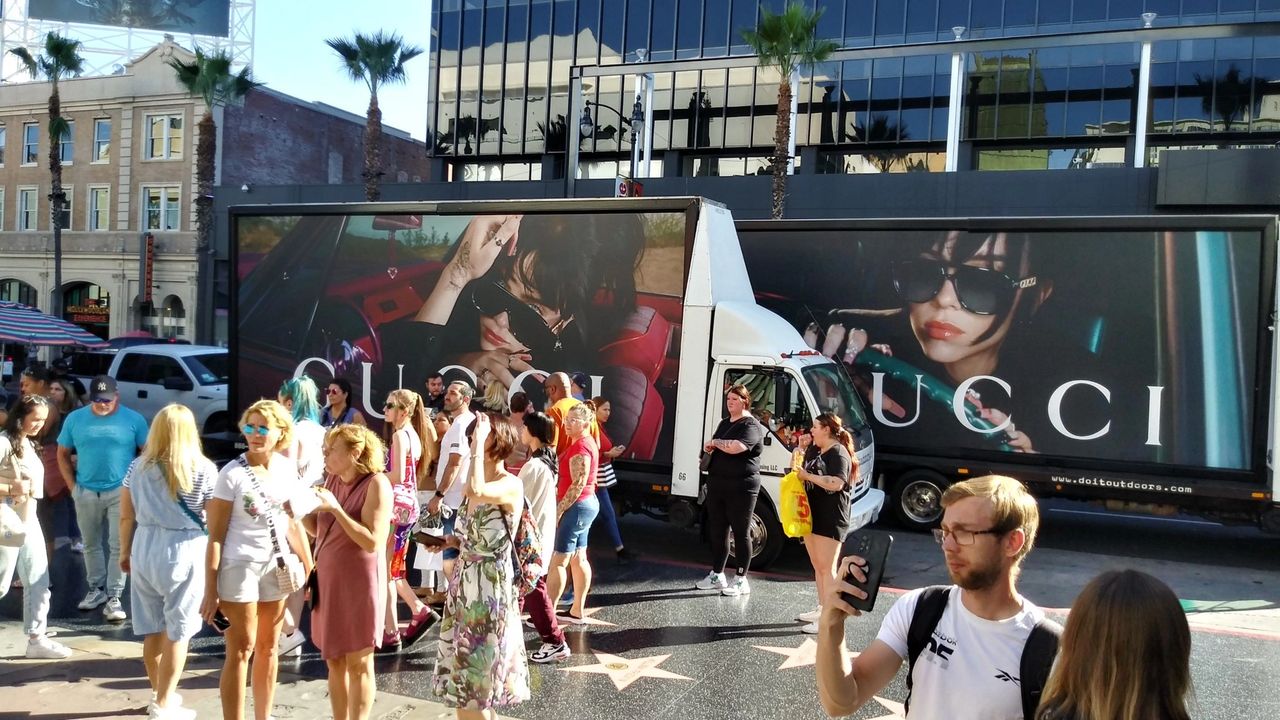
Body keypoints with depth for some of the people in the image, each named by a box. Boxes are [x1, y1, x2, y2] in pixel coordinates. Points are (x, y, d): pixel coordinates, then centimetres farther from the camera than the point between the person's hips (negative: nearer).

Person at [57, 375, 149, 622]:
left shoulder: (133, 420, -5)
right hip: (86, 492, 3)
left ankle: (114, 597, 5)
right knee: (91, 544, 15)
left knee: (118, 545, -2)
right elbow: (63, 454, 10)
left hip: (121, 491, -3)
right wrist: (72, 485, 3)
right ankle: (96, 589, 30)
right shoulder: (75, 419, 2)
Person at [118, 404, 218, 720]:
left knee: (153, 628, 16)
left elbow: (126, 516, 8)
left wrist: (125, 552, 21)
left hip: (145, 548, 4)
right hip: (185, 551, -4)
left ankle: (160, 694, 31)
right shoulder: (203, 469, -9)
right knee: (177, 631, 6)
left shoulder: (138, 467, 2)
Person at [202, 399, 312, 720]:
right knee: (241, 650, 1)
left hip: (276, 566, 5)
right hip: (239, 566, -5)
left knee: (269, 647, 14)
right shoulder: (232, 474, -13)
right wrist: (211, 590, -13)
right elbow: (216, 536, -11)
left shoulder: (288, 468, 1)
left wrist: (309, 566, 10)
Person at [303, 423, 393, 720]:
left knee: (358, 664, 3)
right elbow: (319, 530, 13)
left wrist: (336, 508, -24)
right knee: (334, 662, 13)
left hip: (358, 583, -7)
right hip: (328, 580, 7)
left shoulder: (376, 484, -15)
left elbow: (373, 542, -21)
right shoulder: (333, 480, 6)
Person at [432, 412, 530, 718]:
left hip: (490, 587, -8)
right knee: (464, 669, 15)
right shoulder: (478, 482, 9)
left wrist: (479, 445, -28)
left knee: (476, 672, 2)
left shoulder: (511, 485, -16)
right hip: (465, 584, 8)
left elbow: (476, 492, -38)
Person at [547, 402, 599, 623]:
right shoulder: (586, 442, 14)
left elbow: (578, 485, -22)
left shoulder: (580, 447, -18)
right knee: (578, 558, 12)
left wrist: (559, 510, -19)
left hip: (577, 506, -10)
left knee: (558, 561, -6)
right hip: (587, 504, 10)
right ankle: (577, 611, 18)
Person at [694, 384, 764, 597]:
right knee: (717, 531, 12)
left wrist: (715, 442, -9)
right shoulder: (724, 423, 17)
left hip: (741, 487, -8)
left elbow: (736, 447, -27)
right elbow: (712, 447, 28)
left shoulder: (751, 425, -10)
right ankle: (717, 575, 22)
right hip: (717, 485, 8)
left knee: (740, 533, 0)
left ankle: (741, 580, 8)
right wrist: (710, 447, 3)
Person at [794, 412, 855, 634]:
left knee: (827, 568, -9)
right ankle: (822, 609, 24)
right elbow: (796, 469, 21)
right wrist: (801, 449, 6)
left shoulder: (839, 453, -14)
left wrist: (807, 475, -21)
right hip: (813, 515, 9)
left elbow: (836, 483, -28)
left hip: (831, 519, -9)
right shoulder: (815, 451, 15)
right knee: (817, 566, 15)